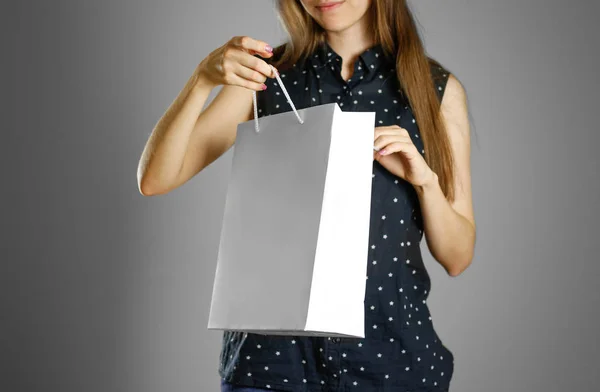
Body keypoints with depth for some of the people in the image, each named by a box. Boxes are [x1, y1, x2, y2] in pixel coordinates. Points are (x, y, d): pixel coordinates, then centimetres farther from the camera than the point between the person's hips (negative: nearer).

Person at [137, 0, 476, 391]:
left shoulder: (439, 89, 1)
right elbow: (155, 179, -7)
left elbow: (458, 257, 2)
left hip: (392, 357, 0)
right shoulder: (268, 78, 2)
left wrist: (424, 179, -16)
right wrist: (203, 78, -20)